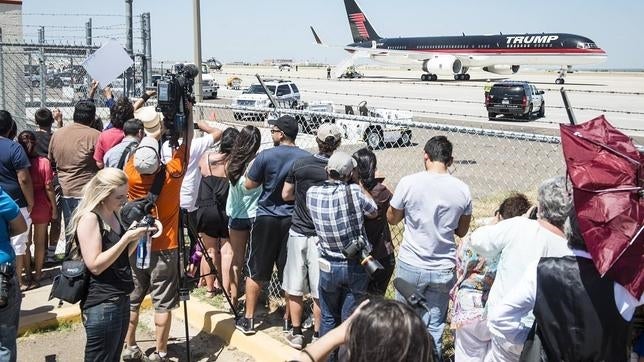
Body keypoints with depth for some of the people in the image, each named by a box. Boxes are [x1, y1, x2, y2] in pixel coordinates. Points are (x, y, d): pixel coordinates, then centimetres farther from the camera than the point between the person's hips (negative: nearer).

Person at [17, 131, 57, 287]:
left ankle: (28, 275, 22)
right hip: (41, 207, -1)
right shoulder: (43, 162, -14)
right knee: (39, 242, 13)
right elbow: (49, 188, -12)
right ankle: (37, 275, 21)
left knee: (25, 243, 15)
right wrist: (54, 207, -1)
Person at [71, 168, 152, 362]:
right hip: (102, 304, -9)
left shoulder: (113, 214, 10)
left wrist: (136, 235, 2)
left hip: (121, 299, 9)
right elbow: (95, 265, -21)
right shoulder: (89, 218, -16)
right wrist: (126, 238, -22)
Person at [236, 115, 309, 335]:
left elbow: (249, 185, -2)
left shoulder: (266, 156, -11)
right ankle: (289, 319, 20)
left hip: (266, 218, -2)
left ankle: (248, 320, 16)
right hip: (294, 220, 2)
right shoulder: (308, 159, -6)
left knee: (255, 272, 10)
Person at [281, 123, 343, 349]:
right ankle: (317, 336, 18)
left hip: (298, 233, 2)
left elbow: (286, 195, 5)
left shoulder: (299, 164, -5)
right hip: (321, 237, -2)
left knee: (295, 289, 13)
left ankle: (296, 334, 22)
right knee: (319, 292, 8)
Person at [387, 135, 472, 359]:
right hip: (443, 270, 2)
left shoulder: (409, 183, -12)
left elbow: (392, 218, 2)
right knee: (435, 327, 12)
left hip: (410, 266, -1)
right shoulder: (462, 190, -4)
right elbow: (462, 231, 7)